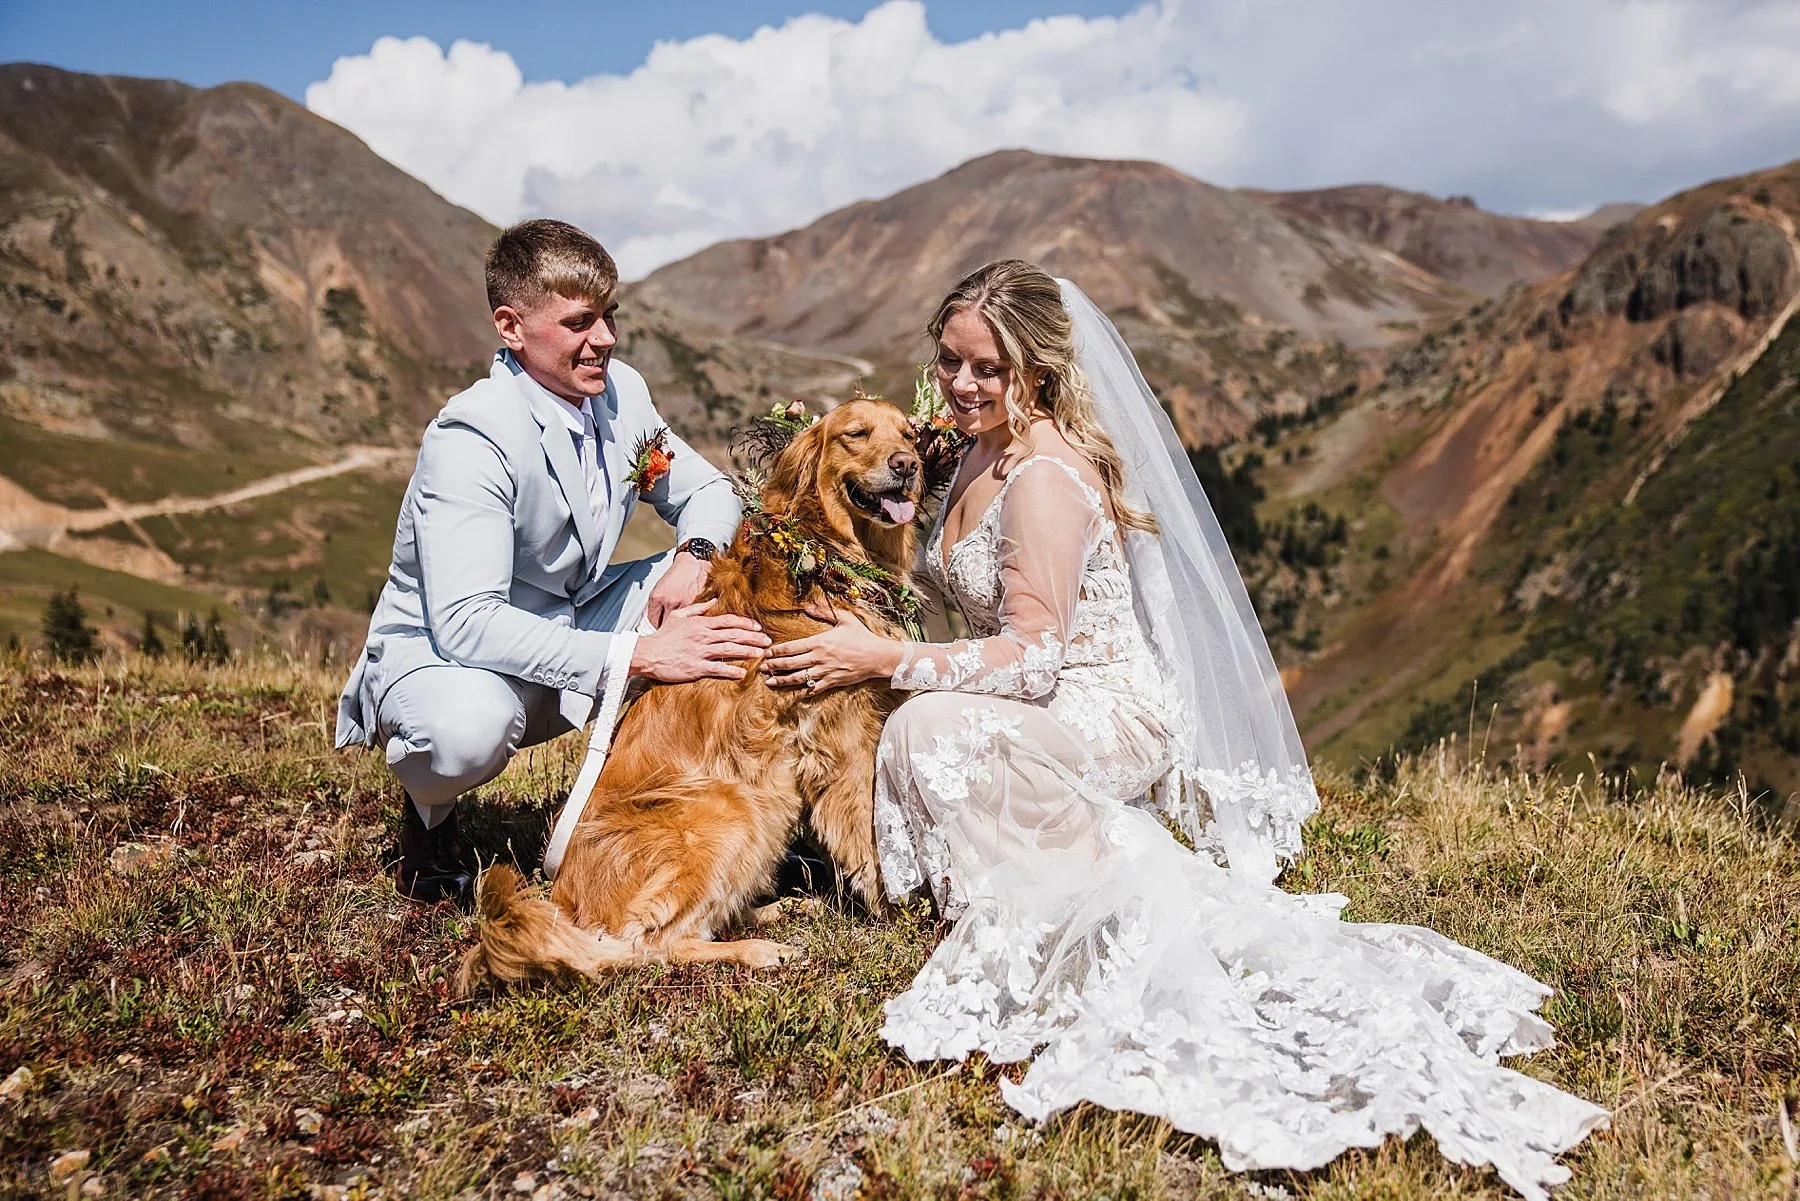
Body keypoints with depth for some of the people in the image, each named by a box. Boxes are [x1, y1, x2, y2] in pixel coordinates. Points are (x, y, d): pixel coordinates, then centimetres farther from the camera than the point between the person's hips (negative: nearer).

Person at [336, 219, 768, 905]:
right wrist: (637, 655, -40)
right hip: (441, 649, -6)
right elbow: (465, 621, -36)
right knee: (469, 728, -41)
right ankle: (430, 813, -2)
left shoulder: (620, 392, -6)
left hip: (574, 621, 7)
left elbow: (706, 490, 7)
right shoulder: (472, 437, -27)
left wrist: (692, 559, -18)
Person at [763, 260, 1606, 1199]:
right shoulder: (985, 452, 9)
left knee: (933, 727, -30)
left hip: (1108, 722, -11)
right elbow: (979, 611, 20)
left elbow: (1033, 658, -23)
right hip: (1045, 707, 11)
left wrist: (883, 659, -21)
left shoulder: (1047, 477, -21)